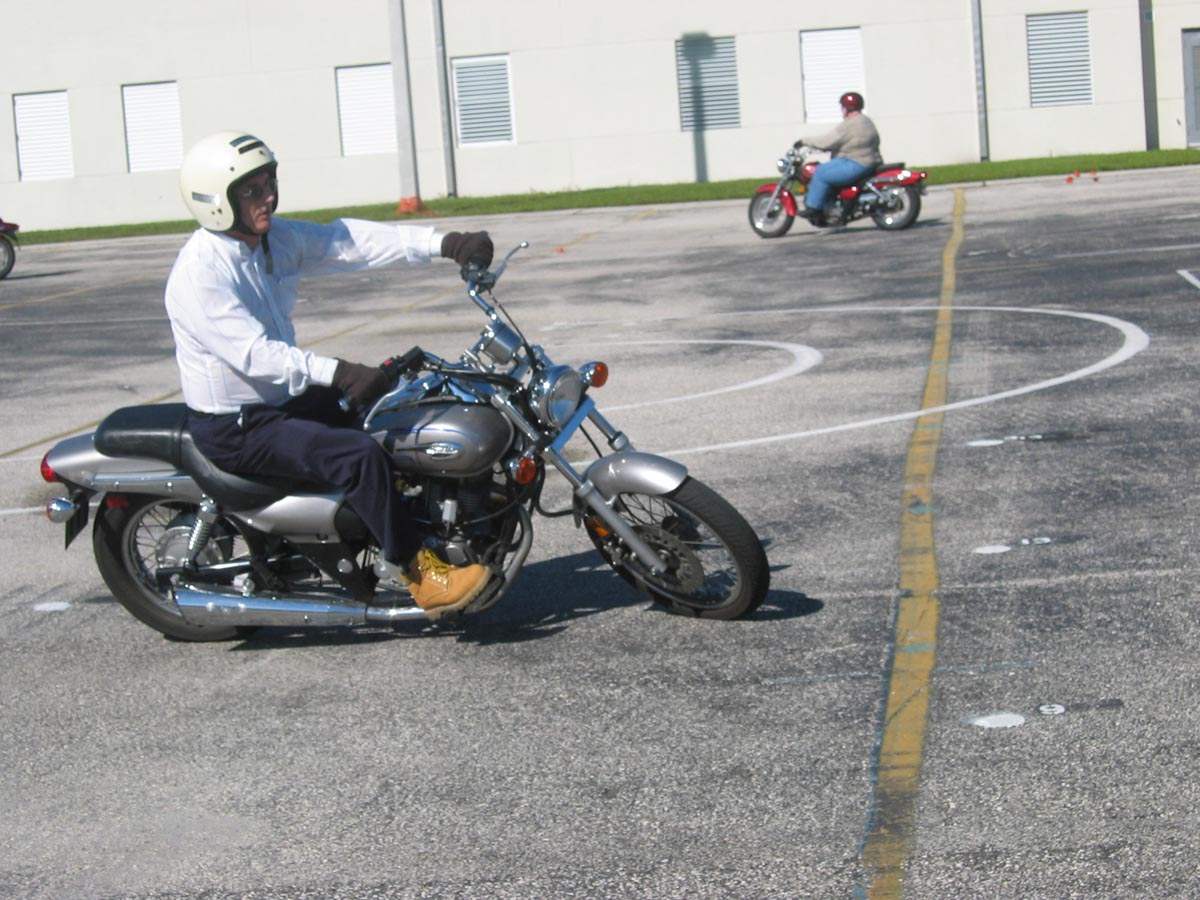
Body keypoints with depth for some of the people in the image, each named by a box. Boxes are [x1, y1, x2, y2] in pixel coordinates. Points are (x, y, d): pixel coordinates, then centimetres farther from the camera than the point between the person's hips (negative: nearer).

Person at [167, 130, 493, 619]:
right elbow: (252, 352, -32)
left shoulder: (277, 239, 4)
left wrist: (444, 243, -17)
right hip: (236, 428, -10)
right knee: (357, 454, -25)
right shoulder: (199, 273, -22)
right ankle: (413, 573, -13)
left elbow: (349, 240, -6)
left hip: (285, 398, 10)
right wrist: (337, 373, -43)